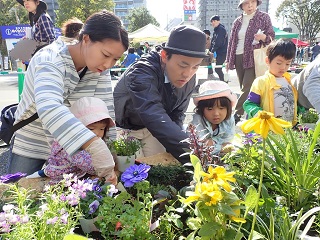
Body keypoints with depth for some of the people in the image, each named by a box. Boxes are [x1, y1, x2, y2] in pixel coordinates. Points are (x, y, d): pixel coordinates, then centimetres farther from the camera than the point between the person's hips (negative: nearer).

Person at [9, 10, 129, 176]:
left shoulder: (100, 70, -12)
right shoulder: (50, 60, -29)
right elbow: (49, 108, -47)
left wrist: (110, 150, -25)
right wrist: (94, 145, -59)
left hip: (70, 146, 5)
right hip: (31, 145, -4)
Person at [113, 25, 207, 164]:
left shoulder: (189, 79, -13)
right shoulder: (141, 73, -37)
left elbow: (177, 114, 0)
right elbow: (154, 117, -51)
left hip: (150, 129, 5)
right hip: (123, 128, -5)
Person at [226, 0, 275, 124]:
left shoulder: (264, 17, 1)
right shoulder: (237, 21, 12)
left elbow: (272, 36, 1)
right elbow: (231, 41, 16)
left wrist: (264, 37, -22)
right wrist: (228, 60, 13)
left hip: (253, 57, -5)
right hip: (238, 58, 5)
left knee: (247, 87, -10)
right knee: (244, 88, 7)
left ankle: (237, 114, -6)